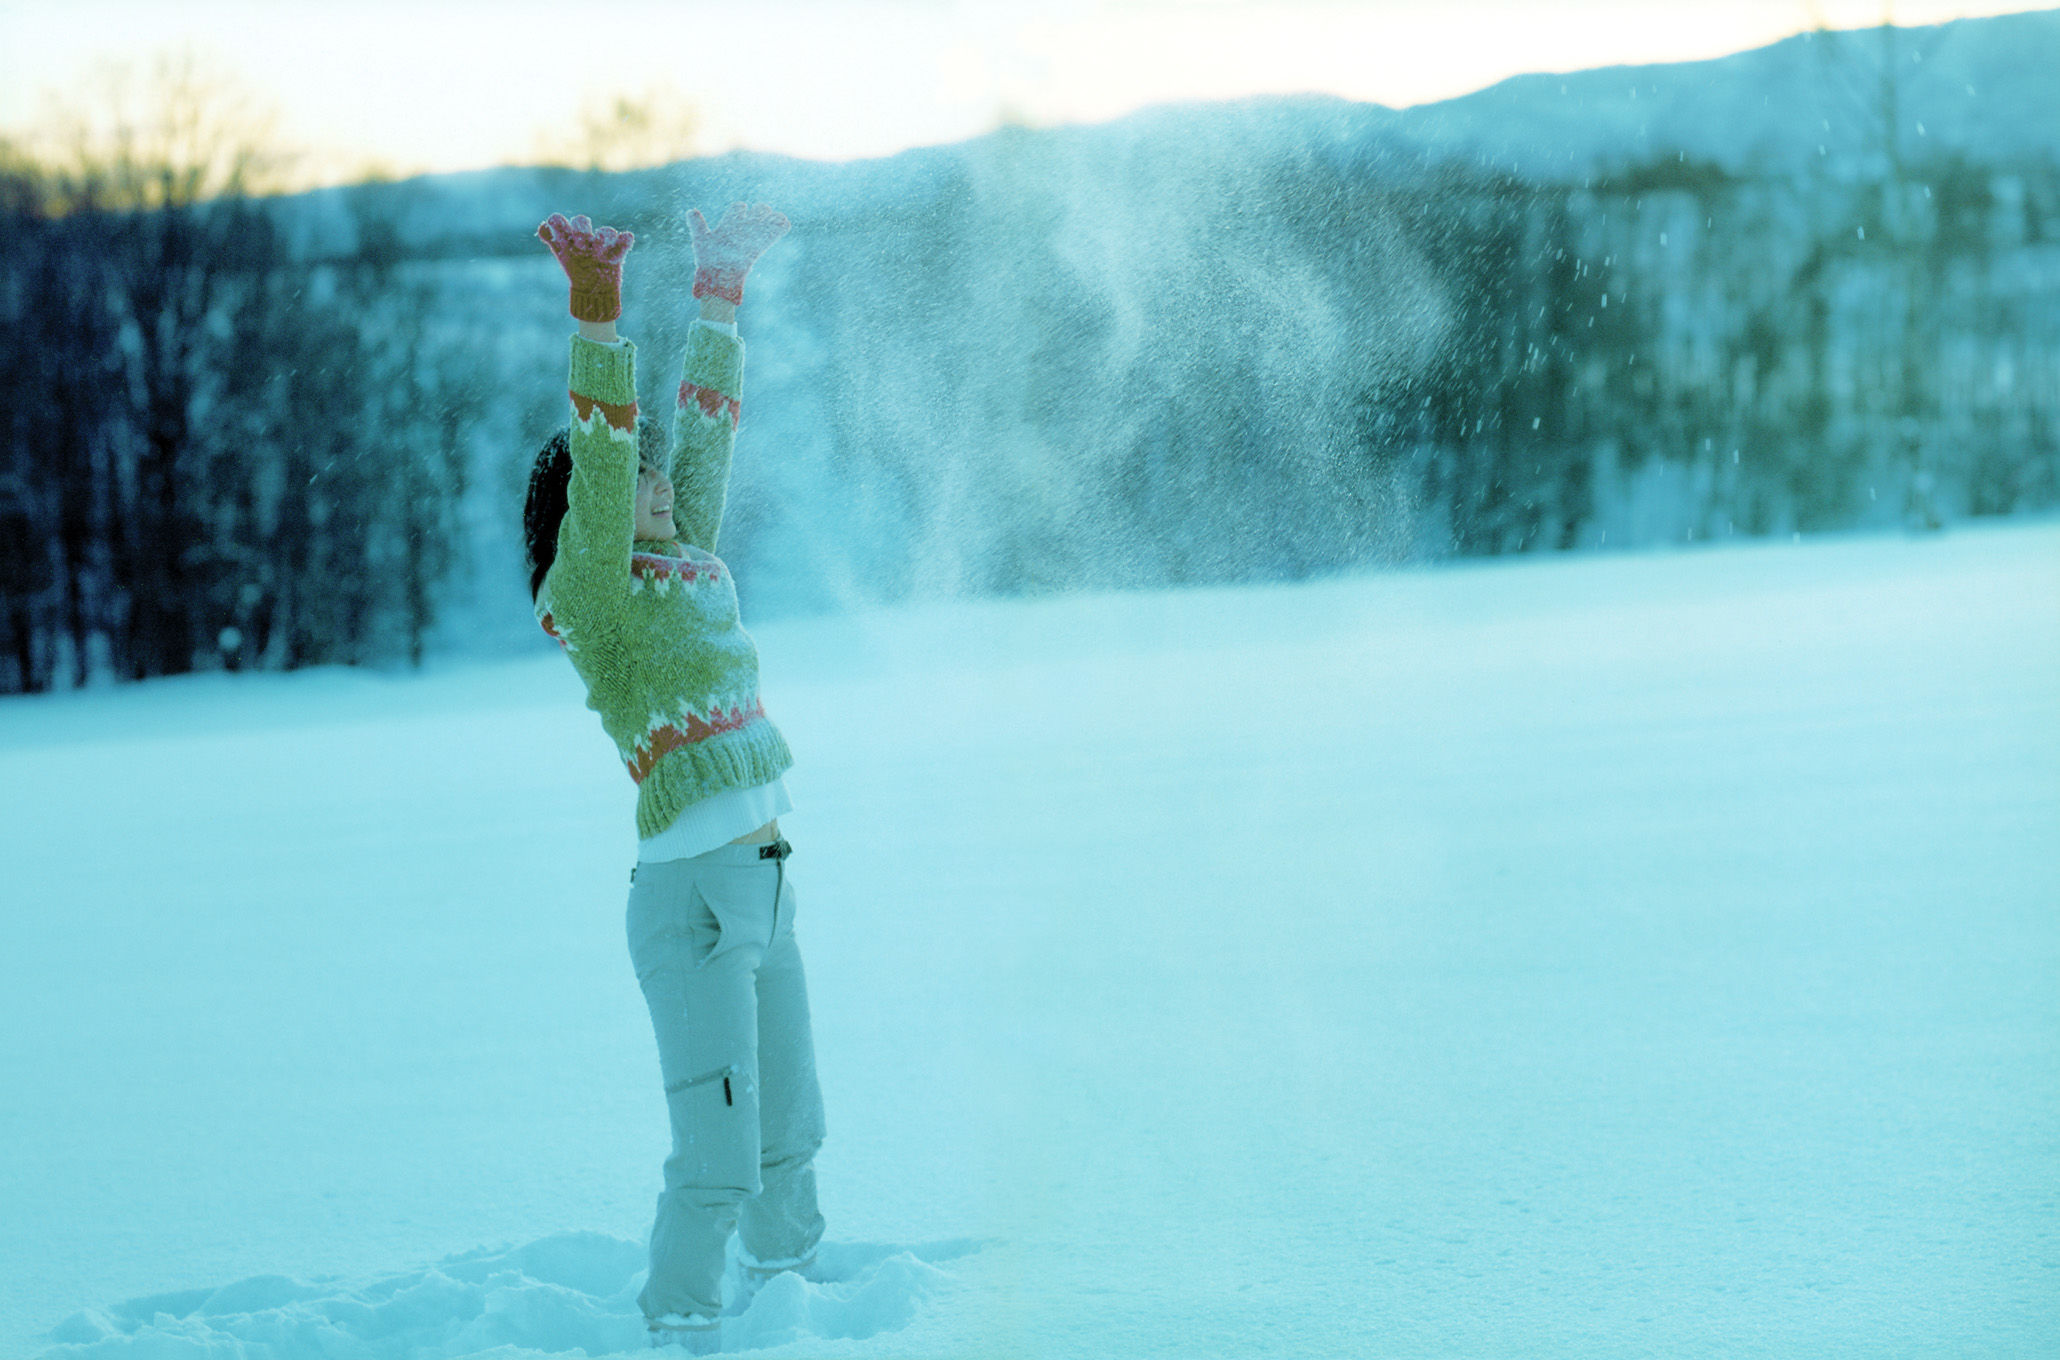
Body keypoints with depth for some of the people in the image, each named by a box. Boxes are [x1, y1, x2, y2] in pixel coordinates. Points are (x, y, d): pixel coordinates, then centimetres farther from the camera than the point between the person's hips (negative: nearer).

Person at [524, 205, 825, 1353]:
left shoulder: (690, 562, 12)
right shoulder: (586, 594, -8)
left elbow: (707, 428, 19)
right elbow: (601, 458, -22)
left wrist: (723, 291, 22)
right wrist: (598, 316, -30)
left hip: (767, 887, 8)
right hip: (689, 899, -8)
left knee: (790, 1134, 19)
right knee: (717, 1162, -9)